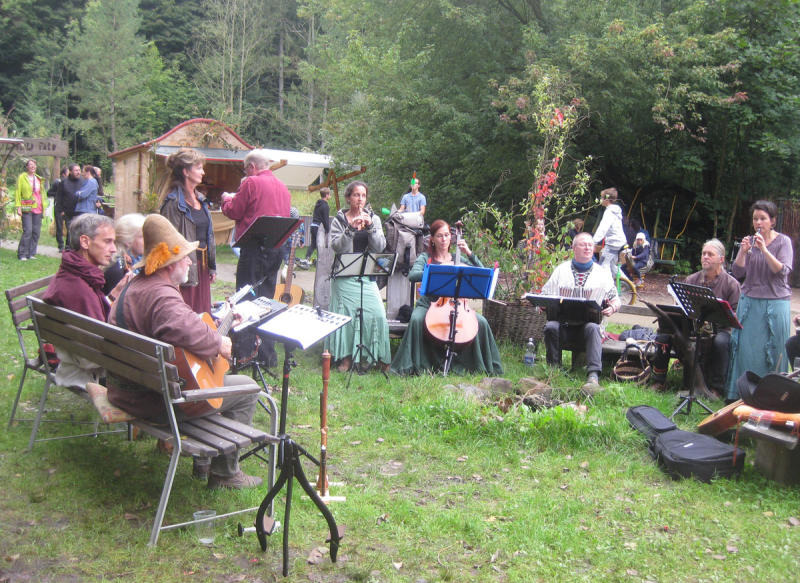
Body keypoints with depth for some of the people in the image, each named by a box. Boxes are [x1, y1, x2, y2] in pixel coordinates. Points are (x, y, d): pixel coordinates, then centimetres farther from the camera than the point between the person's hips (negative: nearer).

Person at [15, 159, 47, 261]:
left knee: (36, 232, 3)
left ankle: (31, 254, 11)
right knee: (27, 231, -12)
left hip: (38, 208, 5)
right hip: (27, 208, -5)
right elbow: (18, 192, -1)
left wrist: (44, 205, 14)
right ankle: (22, 254, -4)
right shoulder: (22, 177, 1)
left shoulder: (38, 178, 15)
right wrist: (18, 206, -8)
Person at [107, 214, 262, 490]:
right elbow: (183, 328, -47)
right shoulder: (162, 296, -25)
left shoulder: (136, 285, 11)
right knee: (247, 389, -1)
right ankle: (224, 473, 6)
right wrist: (218, 343, -29)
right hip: (152, 399, -11)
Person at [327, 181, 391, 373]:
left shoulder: (373, 219, 11)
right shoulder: (339, 220, 5)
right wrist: (351, 229, -21)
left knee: (376, 313, -9)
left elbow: (380, 247, -1)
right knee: (346, 314, -7)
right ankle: (346, 356, 3)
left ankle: (376, 355, 3)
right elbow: (336, 246, -10)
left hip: (367, 274, 2)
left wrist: (370, 227, -13)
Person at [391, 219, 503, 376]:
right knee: (416, 319, -34)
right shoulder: (425, 258, 6)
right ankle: (418, 365, -19)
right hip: (428, 304, -2)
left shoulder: (458, 259, 13)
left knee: (481, 322, -20)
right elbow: (412, 275, -13)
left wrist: (469, 254, -5)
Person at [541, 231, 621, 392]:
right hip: (563, 322, 1)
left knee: (593, 328, -35)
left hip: (589, 321, -1)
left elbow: (616, 299, 15)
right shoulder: (561, 270, 18)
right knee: (551, 326, -32)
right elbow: (545, 294, 16)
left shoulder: (603, 273, 16)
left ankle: (593, 377, -46)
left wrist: (612, 307, -10)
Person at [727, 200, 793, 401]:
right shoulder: (750, 241, 7)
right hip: (749, 302, 3)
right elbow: (737, 273, 2)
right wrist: (743, 252, -13)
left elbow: (783, 271, -15)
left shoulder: (783, 241, -2)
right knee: (746, 349, 2)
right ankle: (742, 394, 10)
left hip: (775, 304, -3)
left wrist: (764, 250, -24)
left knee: (773, 352, -1)